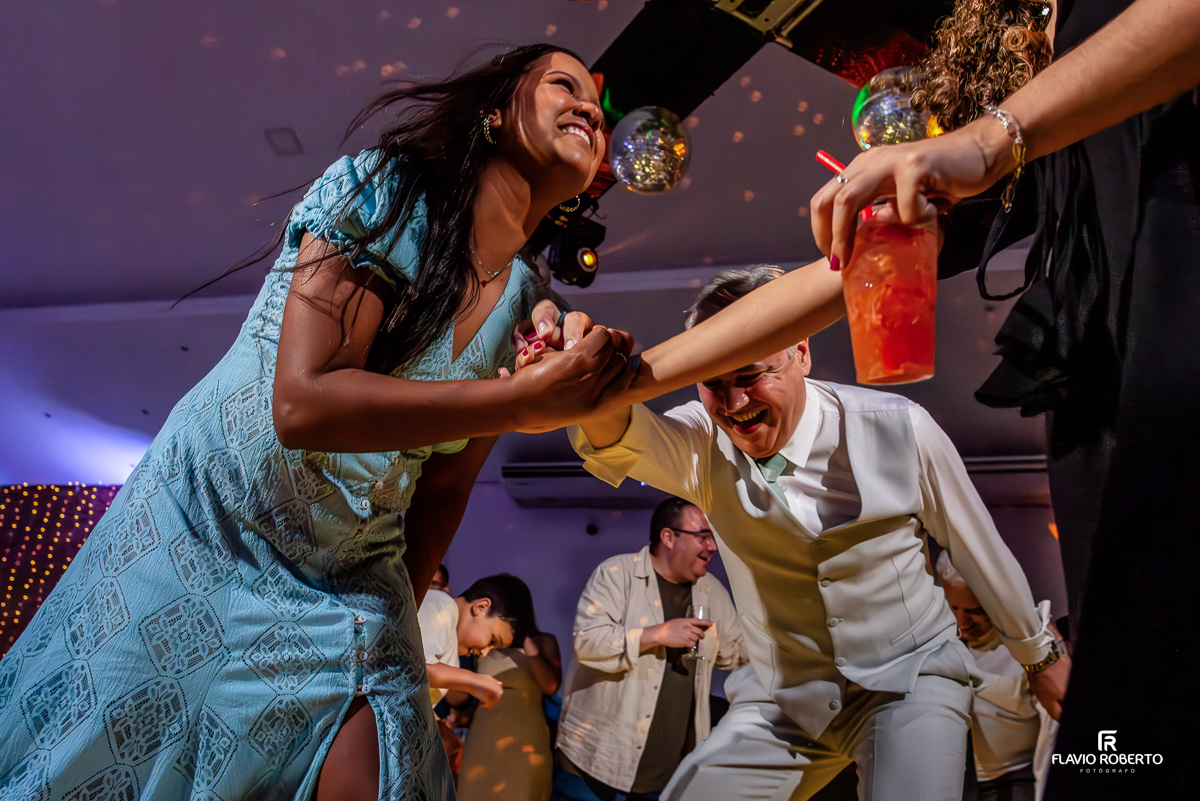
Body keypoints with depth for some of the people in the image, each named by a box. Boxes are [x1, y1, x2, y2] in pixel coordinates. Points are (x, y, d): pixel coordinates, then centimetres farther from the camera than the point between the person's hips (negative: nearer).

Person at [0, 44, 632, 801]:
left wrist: (397, 623, 10)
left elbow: (445, 485, 5)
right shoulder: (380, 188, -17)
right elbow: (304, 403, -29)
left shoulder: (532, 309, -3)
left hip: (348, 584, 4)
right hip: (204, 532, -3)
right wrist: (531, 398, -29)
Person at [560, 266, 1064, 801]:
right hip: (781, 700, 2)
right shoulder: (704, 442, -12)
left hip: (908, 681, -2)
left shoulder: (898, 429, -15)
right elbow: (621, 442, -35)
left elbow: (980, 550, -1)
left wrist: (1040, 656, 12)